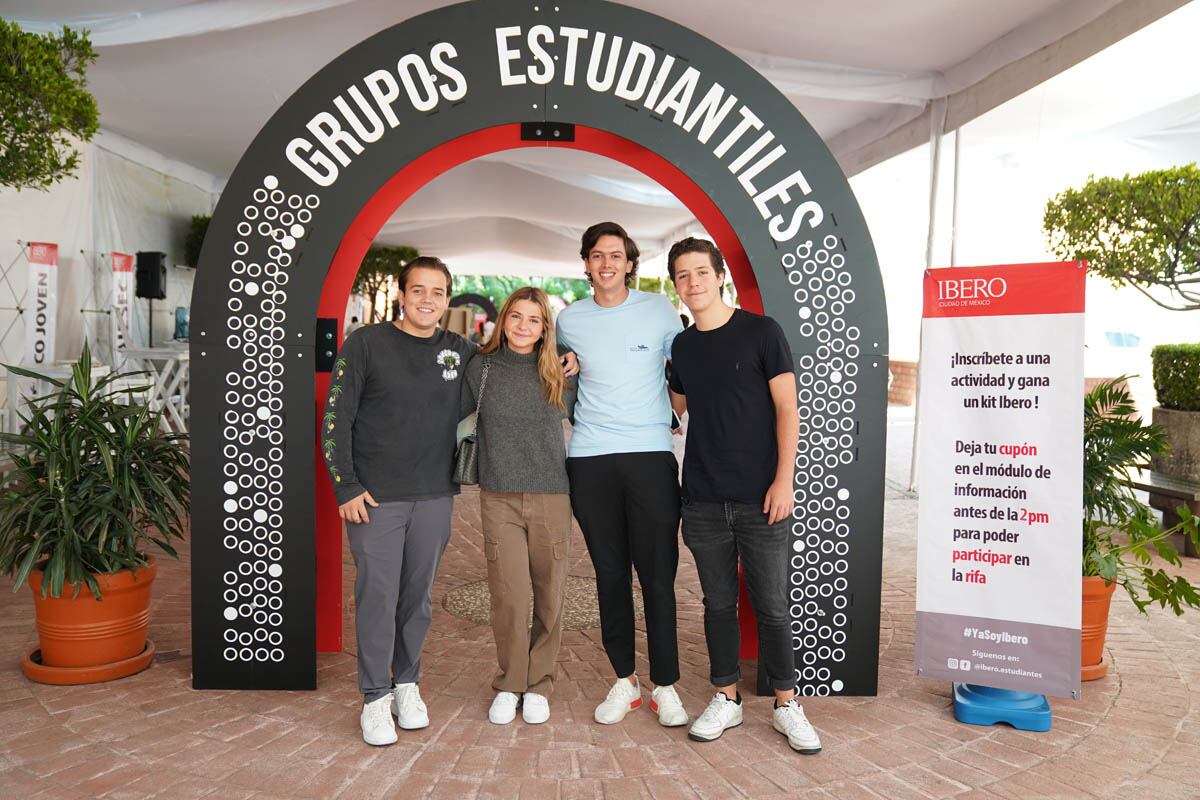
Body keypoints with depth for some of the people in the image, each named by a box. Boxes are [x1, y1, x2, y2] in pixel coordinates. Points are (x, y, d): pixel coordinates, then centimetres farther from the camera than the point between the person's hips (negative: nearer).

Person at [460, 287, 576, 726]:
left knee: (549, 596, 6)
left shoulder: (561, 376, 6)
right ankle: (509, 684, 16)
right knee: (509, 597, -4)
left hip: (551, 497, 1)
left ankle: (538, 685, 23)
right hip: (499, 497, -1)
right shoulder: (481, 368, 5)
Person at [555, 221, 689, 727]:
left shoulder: (659, 310, 4)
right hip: (590, 458, 2)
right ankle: (623, 681, 20)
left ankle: (665, 686, 12)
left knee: (657, 574, -1)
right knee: (610, 573, 8)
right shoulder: (569, 320, 9)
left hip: (651, 456, -2)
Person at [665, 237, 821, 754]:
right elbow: (673, 407, 21)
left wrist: (783, 480, -12)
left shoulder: (760, 332, -3)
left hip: (760, 498, -4)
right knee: (719, 603, 11)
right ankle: (726, 699, 25)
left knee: (771, 605, 3)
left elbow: (787, 410, -4)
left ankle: (786, 704, 19)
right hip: (703, 501, 4)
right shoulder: (682, 347, 10)